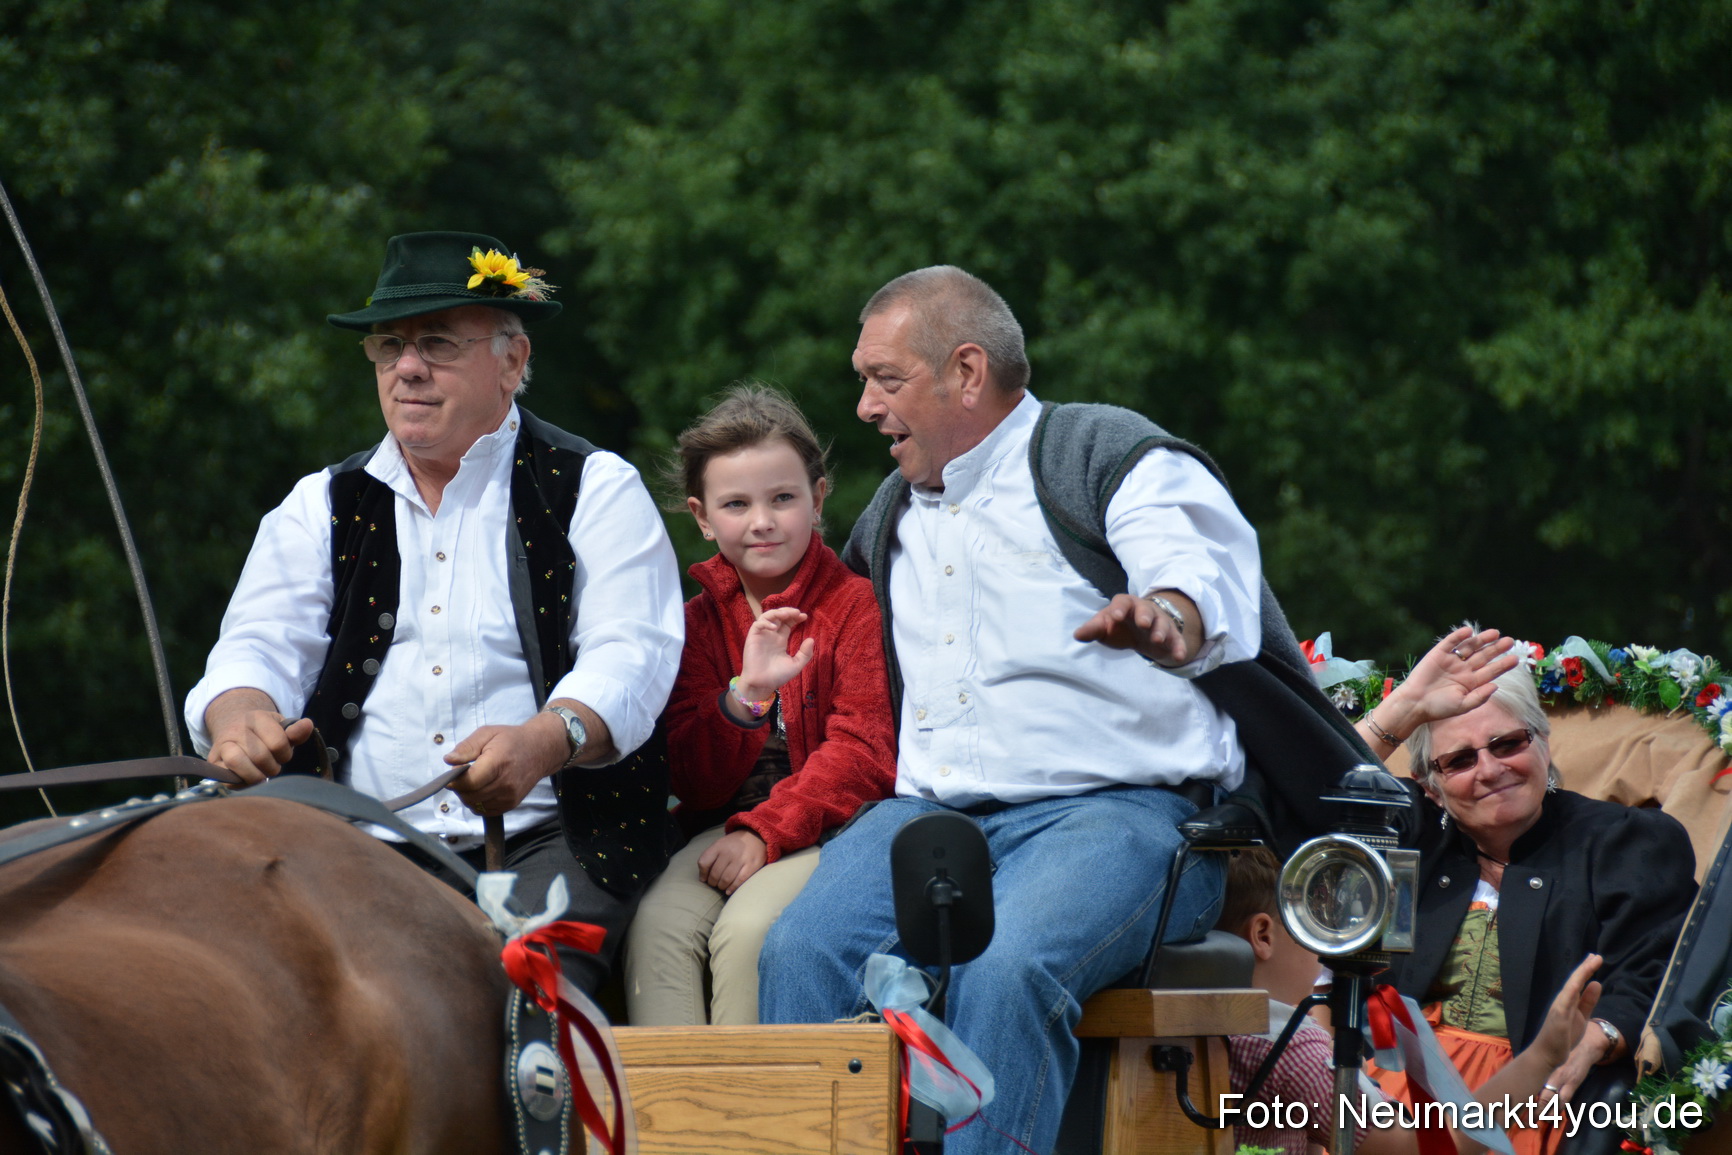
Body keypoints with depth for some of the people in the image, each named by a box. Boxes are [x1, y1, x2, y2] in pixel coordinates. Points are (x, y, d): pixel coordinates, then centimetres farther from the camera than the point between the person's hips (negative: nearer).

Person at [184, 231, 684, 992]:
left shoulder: (594, 491, 8)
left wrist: (546, 741, -27)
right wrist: (242, 719, -19)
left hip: (544, 839, -3)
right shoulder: (321, 506, 19)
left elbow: (630, 658, -5)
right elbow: (260, 645, 8)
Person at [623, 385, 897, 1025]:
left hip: (829, 828, -4)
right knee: (656, 925, -27)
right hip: (725, 824, 4)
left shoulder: (856, 602, 0)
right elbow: (692, 781, 4)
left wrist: (766, 832, -20)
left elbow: (862, 754, -9)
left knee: (747, 930, -32)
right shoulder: (697, 619, 12)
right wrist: (744, 697, -15)